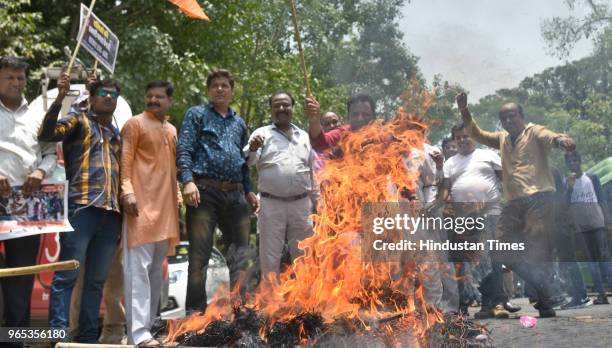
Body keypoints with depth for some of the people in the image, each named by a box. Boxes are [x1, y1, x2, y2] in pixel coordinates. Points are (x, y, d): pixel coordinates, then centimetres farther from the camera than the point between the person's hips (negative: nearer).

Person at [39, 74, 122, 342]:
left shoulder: (117, 134, 24)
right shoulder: (79, 121, 7)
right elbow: (46, 134, -11)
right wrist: (60, 98, -21)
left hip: (111, 213, 6)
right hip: (82, 208, -6)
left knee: (96, 280, 8)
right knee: (67, 275, -7)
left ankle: (88, 337, 14)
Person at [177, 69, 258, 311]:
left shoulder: (239, 123, 24)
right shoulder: (196, 114, 9)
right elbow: (183, 150, -2)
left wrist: (249, 191, 16)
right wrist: (188, 181, -17)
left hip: (235, 194, 5)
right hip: (205, 191, -5)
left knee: (241, 254, 5)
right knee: (199, 257, -4)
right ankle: (195, 313, 2)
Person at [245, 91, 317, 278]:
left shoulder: (304, 136, 16)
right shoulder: (262, 133, 4)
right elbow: (248, 162, -11)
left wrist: (316, 202, 16)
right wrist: (253, 149, -33)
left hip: (301, 203, 3)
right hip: (271, 204, -3)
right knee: (270, 255, 2)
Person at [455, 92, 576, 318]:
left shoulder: (533, 132, 4)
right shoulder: (502, 138, 22)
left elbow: (549, 137, -16)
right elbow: (476, 134, 27)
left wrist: (561, 139, -40)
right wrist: (464, 111, 12)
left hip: (539, 198, -6)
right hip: (514, 202, 6)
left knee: (538, 252, -12)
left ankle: (546, 302, -3)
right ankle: (543, 289, 12)